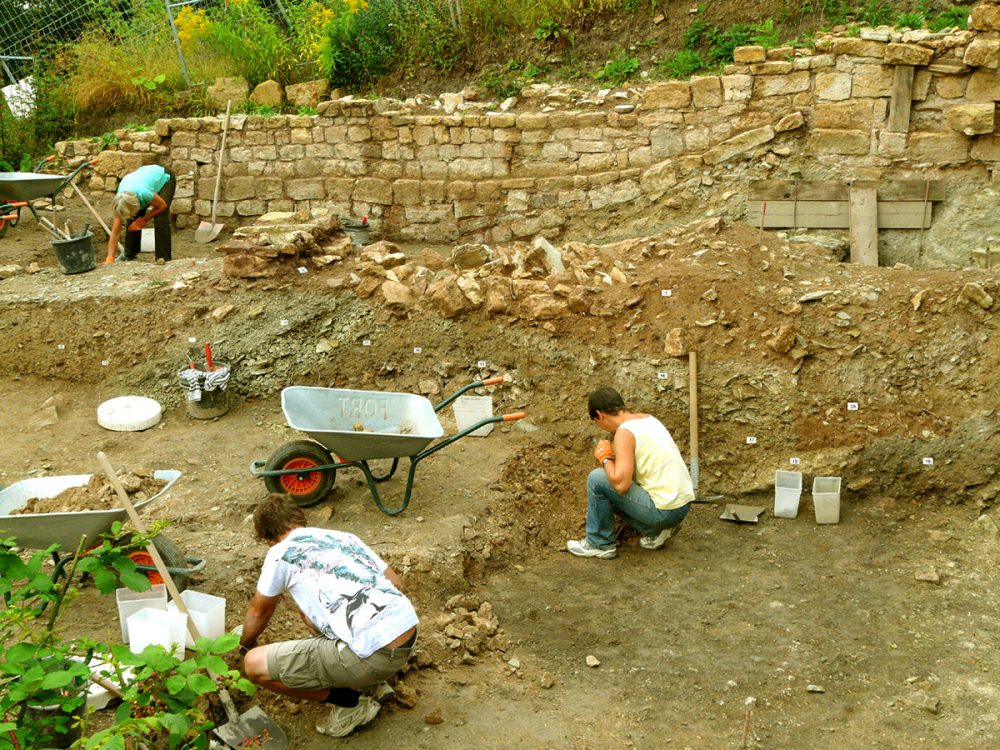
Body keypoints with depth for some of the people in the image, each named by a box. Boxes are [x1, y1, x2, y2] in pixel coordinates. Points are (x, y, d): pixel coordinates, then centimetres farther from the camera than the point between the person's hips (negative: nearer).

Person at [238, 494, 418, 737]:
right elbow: (395, 583, 24)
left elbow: (258, 612, 21)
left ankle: (350, 702, 7)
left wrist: (245, 645, 42)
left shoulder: (280, 553, 4)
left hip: (374, 654, -8)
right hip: (409, 635, 8)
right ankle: (371, 679, 21)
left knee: (255, 664, 0)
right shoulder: (345, 537, 20)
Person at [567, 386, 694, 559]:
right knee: (611, 492, 22)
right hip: (682, 504, 9)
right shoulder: (647, 418, 11)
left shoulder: (624, 432, -17)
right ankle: (655, 530, 14)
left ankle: (599, 544, 6)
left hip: (665, 510, -9)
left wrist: (605, 458, -8)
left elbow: (621, 484, -25)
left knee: (597, 479, -6)